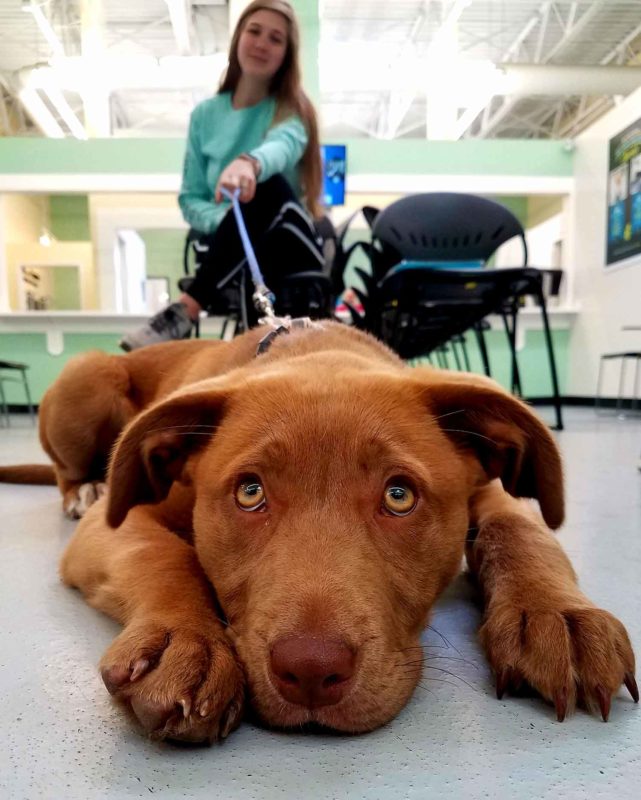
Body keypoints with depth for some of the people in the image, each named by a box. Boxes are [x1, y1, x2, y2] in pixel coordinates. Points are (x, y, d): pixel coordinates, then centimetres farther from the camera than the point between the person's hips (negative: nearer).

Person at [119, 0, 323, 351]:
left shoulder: (290, 109, 2)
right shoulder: (206, 114, 10)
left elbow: (284, 144, -24)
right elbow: (190, 199, 9)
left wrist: (249, 162, -49)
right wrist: (226, 220, -15)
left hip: (289, 248, -1)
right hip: (231, 253, 2)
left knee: (268, 185, -33)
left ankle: (184, 312, -34)